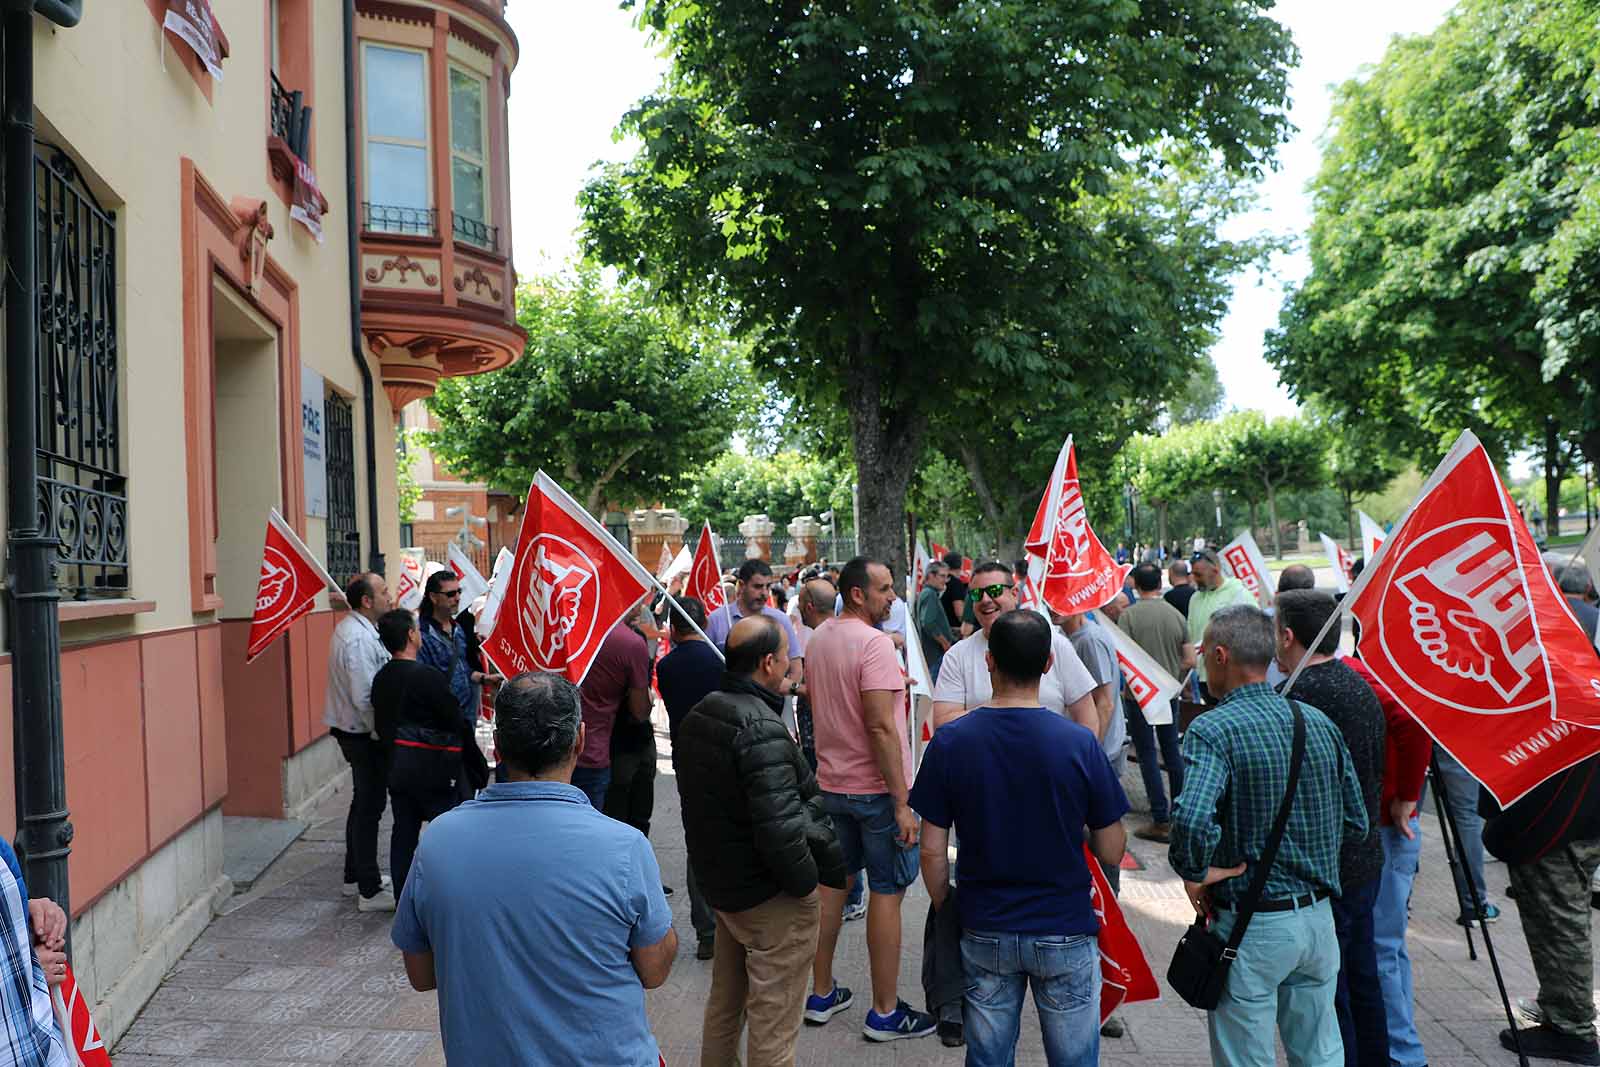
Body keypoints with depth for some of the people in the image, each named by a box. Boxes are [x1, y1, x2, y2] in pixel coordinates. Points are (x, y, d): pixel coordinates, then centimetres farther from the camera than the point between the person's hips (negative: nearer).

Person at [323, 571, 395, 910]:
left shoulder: (354, 629, 11)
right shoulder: (358, 638, -22)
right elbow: (363, 698, -26)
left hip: (354, 731, 11)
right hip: (362, 733, -11)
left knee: (363, 803, 21)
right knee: (370, 807, -4)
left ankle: (356, 876, 35)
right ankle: (370, 891, 3)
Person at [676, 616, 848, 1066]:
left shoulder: (697, 716, 4)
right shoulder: (761, 729, -25)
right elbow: (779, 827, -30)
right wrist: (806, 885, -15)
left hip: (718, 881, 9)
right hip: (769, 895, -9)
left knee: (724, 1002, 26)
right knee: (773, 1022, 5)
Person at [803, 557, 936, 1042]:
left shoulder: (817, 641, 6)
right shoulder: (874, 642, -19)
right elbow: (880, 727, -24)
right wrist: (902, 803, -21)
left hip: (831, 782, 8)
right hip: (876, 786, -8)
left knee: (833, 880, 17)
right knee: (887, 892, 3)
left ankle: (821, 994, 28)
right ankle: (884, 1013, 12)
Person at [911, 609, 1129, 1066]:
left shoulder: (949, 741, -12)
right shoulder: (1080, 743, -15)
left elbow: (932, 851, -7)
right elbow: (1111, 853, -7)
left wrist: (945, 908, 10)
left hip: (984, 930, 1)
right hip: (1065, 931, -1)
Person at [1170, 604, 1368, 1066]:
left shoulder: (1212, 729, -19)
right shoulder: (1319, 723, 2)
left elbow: (1192, 820, -34)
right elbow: (1356, 821, 9)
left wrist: (1195, 874, -17)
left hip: (1251, 927, -6)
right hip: (1319, 918, 6)